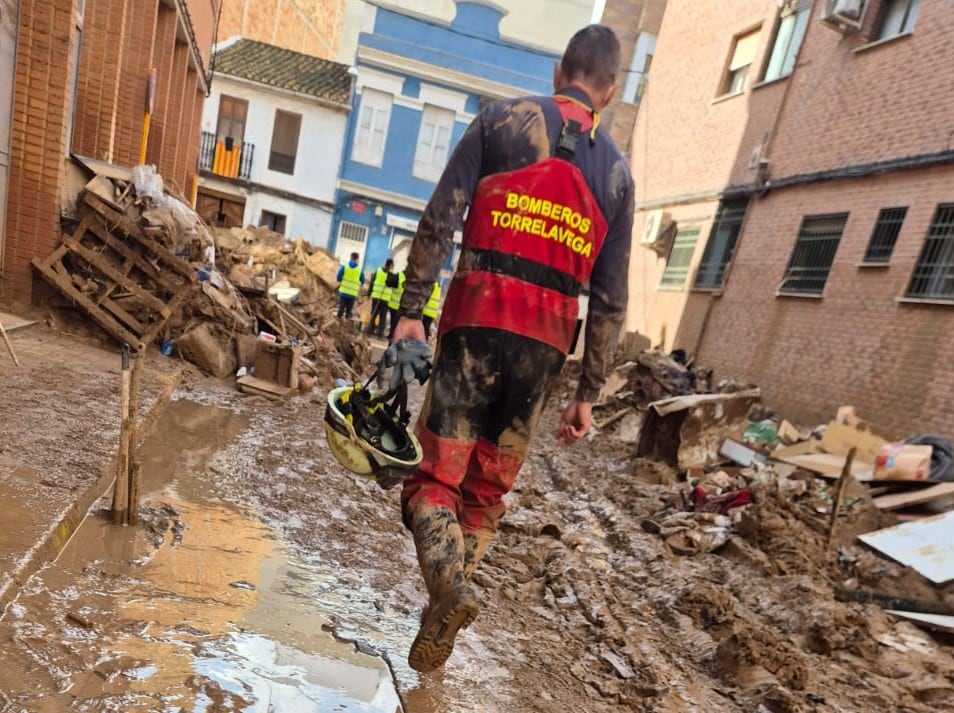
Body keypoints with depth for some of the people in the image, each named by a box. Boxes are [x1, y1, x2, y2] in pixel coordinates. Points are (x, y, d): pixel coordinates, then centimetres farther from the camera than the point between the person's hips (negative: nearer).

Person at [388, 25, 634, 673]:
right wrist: (588, 394, 12)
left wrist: (412, 310, -2)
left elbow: (439, 221, -5)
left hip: (478, 321, -2)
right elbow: (609, 300, 8)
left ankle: (448, 582, -18)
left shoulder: (503, 118, 6)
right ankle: (440, 620, 18)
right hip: (546, 342, 3)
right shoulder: (617, 171, 12)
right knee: (488, 492, 13)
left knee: (436, 475, 6)